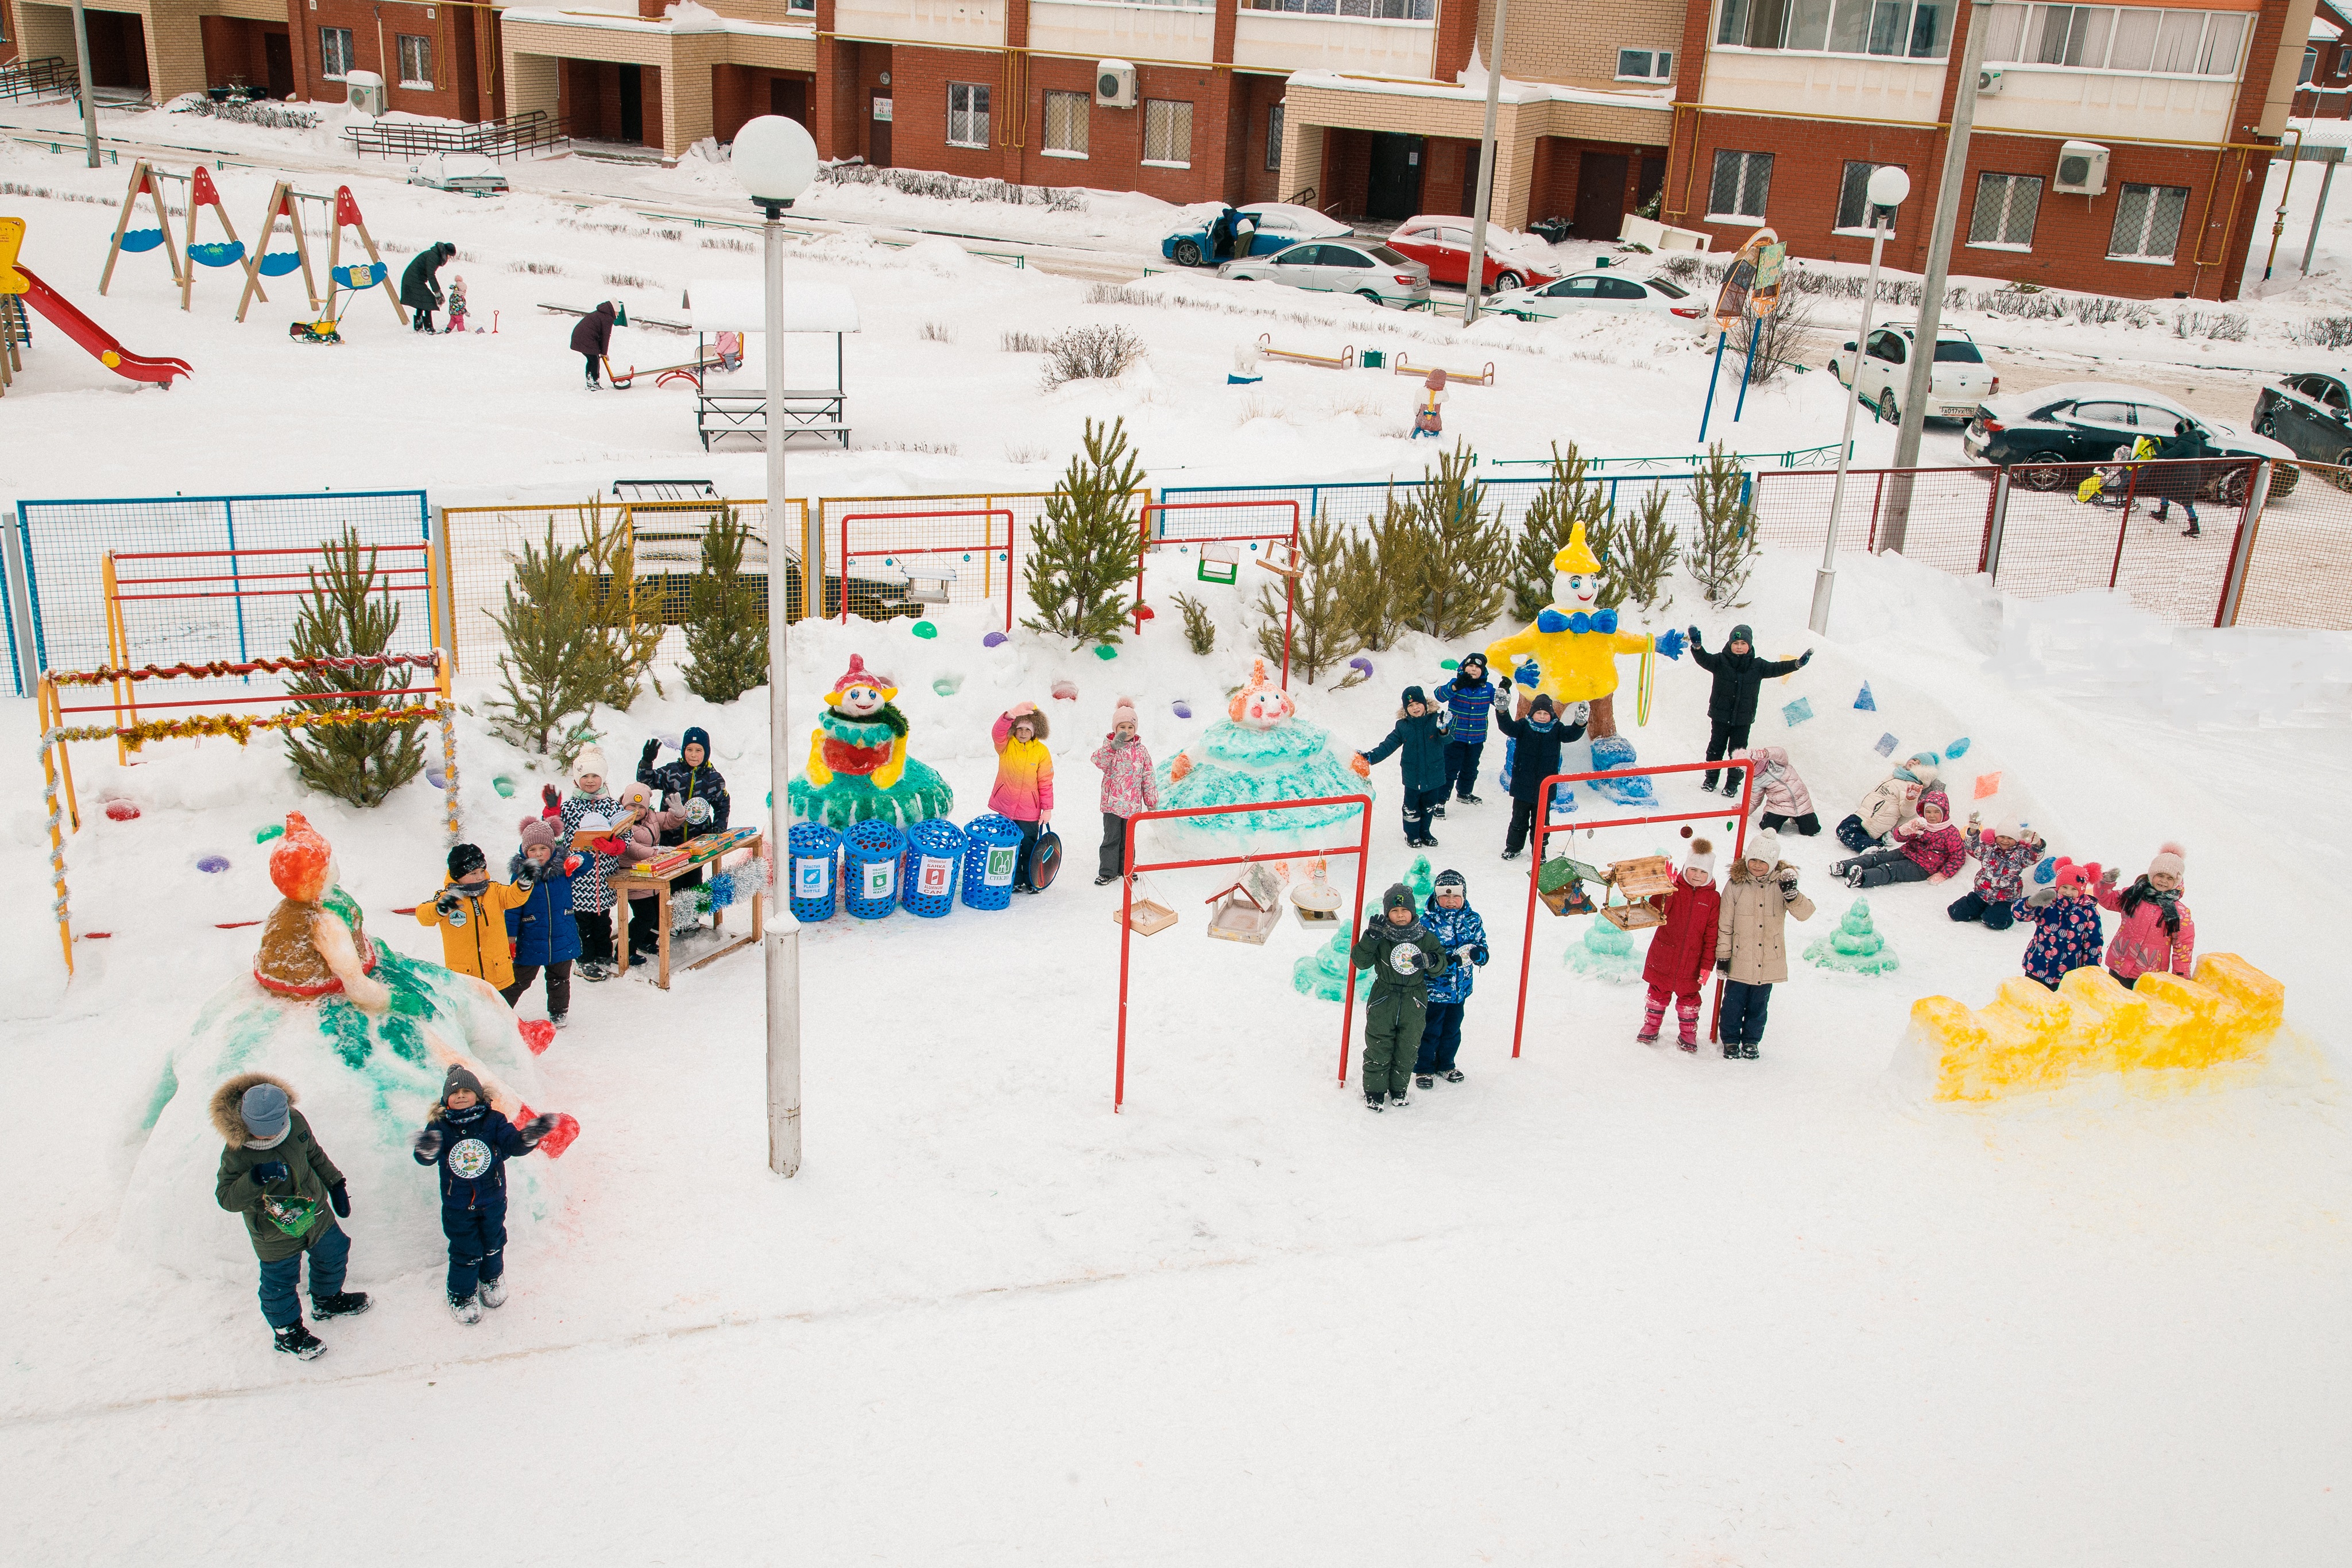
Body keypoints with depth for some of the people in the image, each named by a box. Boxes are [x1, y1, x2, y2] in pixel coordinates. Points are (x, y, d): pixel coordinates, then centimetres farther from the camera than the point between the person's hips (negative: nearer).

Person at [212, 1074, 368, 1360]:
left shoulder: (296, 1121, -18)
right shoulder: (237, 1152, -31)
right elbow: (226, 1198, -28)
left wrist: (335, 1185, 8)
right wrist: (256, 1178, -45)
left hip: (316, 1213, 5)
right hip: (276, 1234, -5)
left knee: (333, 1254, 25)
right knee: (281, 1283, 13)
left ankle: (327, 1300, 55)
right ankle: (287, 1330, 42)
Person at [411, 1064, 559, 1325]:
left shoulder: (493, 1121, -13)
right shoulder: (439, 1127, -15)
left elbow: (512, 1144, -19)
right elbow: (425, 1158, -25)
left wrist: (528, 1136, -42)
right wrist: (426, 1151, -51)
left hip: (493, 1200, 2)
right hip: (457, 1205, -2)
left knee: (493, 1244, 21)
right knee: (466, 1251, 8)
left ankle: (492, 1279, 49)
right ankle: (462, 1294, 32)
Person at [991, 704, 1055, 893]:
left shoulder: (1042, 752, -5)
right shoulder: (1005, 744, -5)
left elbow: (1046, 782, -1)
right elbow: (997, 732, -29)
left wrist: (1047, 809, -2)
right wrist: (1010, 715, -50)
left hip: (1029, 813, -1)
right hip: (1004, 809, 1)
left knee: (1029, 847, 10)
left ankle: (1031, 881, 26)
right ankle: (1014, 882, 22)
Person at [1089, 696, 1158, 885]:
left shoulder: (1141, 751, 4)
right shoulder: (1109, 746, -3)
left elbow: (1148, 778, 8)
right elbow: (1098, 760, -24)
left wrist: (1152, 802, 8)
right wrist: (1113, 746, -38)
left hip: (1132, 804, 2)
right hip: (1112, 803, -2)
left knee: (1128, 839, 13)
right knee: (1111, 839, 0)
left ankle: (1126, 869, 27)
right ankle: (1108, 872, 9)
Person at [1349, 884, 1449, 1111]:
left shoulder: (1425, 938, 0)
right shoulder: (1380, 936, -6)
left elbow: (1442, 966, 5)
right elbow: (1360, 961, -11)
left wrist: (1431, 960, -18)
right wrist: (1371, 937, -23)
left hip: (1414, 1005, 2)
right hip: (1383, 1001, -2)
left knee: (1407, 1050, 12)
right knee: (1378, 1050, 3)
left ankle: (1399, 1090, 29)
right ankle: (1374, 1092, 19)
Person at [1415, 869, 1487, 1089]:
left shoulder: (1473, 920, 0)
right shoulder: (1428, 922, -13)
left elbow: (1483, 951, 3)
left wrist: (1476, 953, -23)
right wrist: (1452, 958, -30)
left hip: (1460, 988, 4)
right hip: (1433, 988, -4)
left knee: (1452, 1030, 19)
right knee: (1430, 1030, 6)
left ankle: (1446, 1065, 38)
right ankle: (1423, 1068, 24)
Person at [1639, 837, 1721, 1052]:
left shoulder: (1713, 898, -3)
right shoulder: (1673, 888, -4)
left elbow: (1712, 934, -1)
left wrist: (1707, 964, -3)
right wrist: (1663, 895, -29)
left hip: (1691, 961, 0)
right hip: (1663, 957, 0)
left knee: (1688, 997, 12)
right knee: (1659, 993, 12)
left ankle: (1689, 1033, 28)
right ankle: (1650, 1027, 27)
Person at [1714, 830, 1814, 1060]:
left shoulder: (1781, 883, -5)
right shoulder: (1736, 884, -7)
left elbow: (1805, 913, -15)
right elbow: (1724, 924, -2)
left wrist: (1793, 894, -34)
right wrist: (1723, 955, -3)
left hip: (1769, 961, 1)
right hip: (1739, 961, -1)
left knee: (1758, 1005, 16)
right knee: (1734, 1004, 8)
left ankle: (1751, 1041, 33)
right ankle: (1731, 1041, 26)